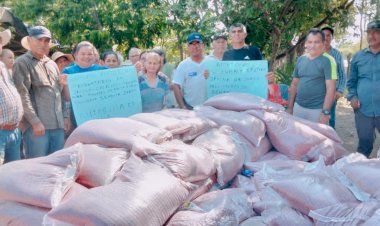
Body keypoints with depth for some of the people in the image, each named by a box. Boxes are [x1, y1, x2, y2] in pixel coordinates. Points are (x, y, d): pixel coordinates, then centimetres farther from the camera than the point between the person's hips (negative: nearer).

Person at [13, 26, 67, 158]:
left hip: (57, 125, 7)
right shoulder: (22, 63, -1)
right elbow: (22, 95, -10)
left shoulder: (52, 64, 21)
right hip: (37, 125, -6)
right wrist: (35, 121, -17)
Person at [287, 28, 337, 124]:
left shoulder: (327, 60, -8)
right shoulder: (300, 59, 7)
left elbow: (331, 88, -13)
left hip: (317, 110, -5)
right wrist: (290, 107, 10)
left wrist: (325, 112, -19)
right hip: (298, 107, 5)